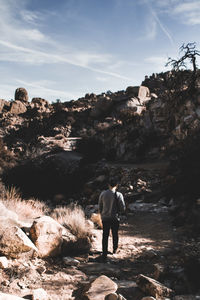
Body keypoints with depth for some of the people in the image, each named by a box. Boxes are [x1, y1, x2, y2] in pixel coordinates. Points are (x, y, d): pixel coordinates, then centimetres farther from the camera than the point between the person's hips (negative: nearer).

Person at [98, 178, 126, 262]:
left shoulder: (103, 194, -4)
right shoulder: (118, 195, -12)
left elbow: (100, 207, 5)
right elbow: (123, 208, -11)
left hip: (105, 218, 1)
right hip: (115, 218, -1)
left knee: (105, 236, 7)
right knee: (115, 234, 19)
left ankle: (104, 255, 4)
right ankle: (115, 249, 39)